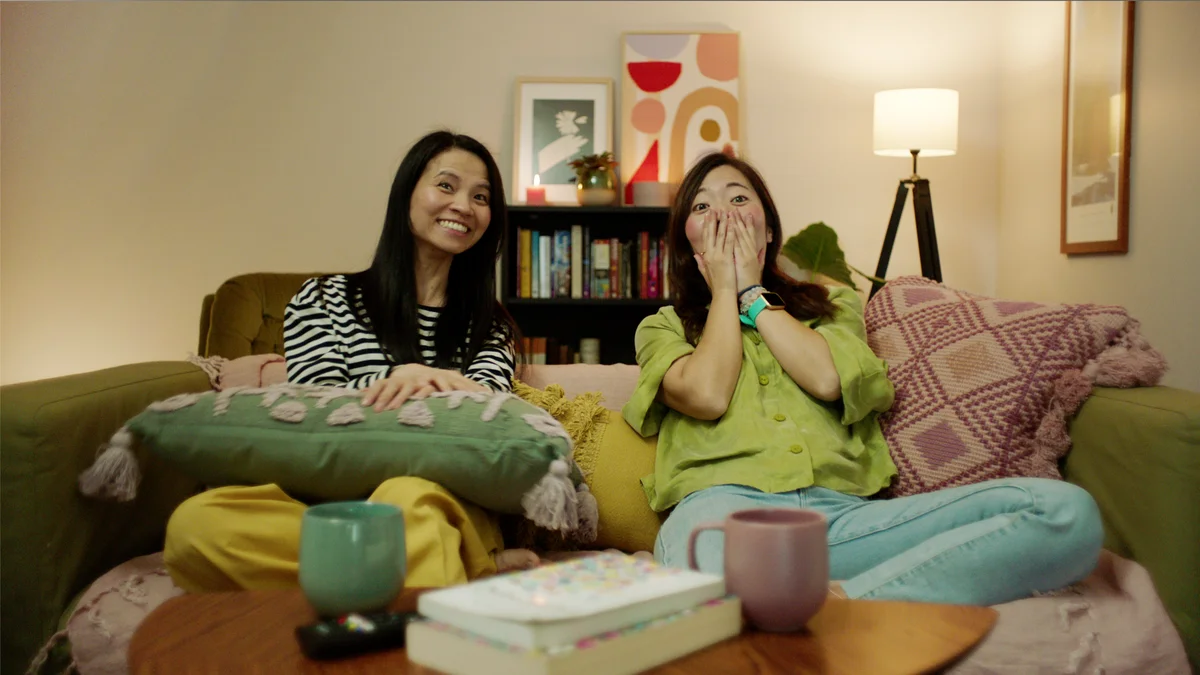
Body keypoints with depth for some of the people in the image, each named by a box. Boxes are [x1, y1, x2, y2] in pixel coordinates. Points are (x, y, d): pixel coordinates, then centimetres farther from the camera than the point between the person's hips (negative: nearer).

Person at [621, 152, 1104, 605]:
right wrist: (723, 289, 16)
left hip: (840, 512, 5)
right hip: (728, 505, -4)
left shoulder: (832, 305, 30)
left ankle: (842, 599, -34)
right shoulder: (664, 326, 25)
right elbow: (706, 396, 1)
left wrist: (751, 293, 17)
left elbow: (829, 378, 5)